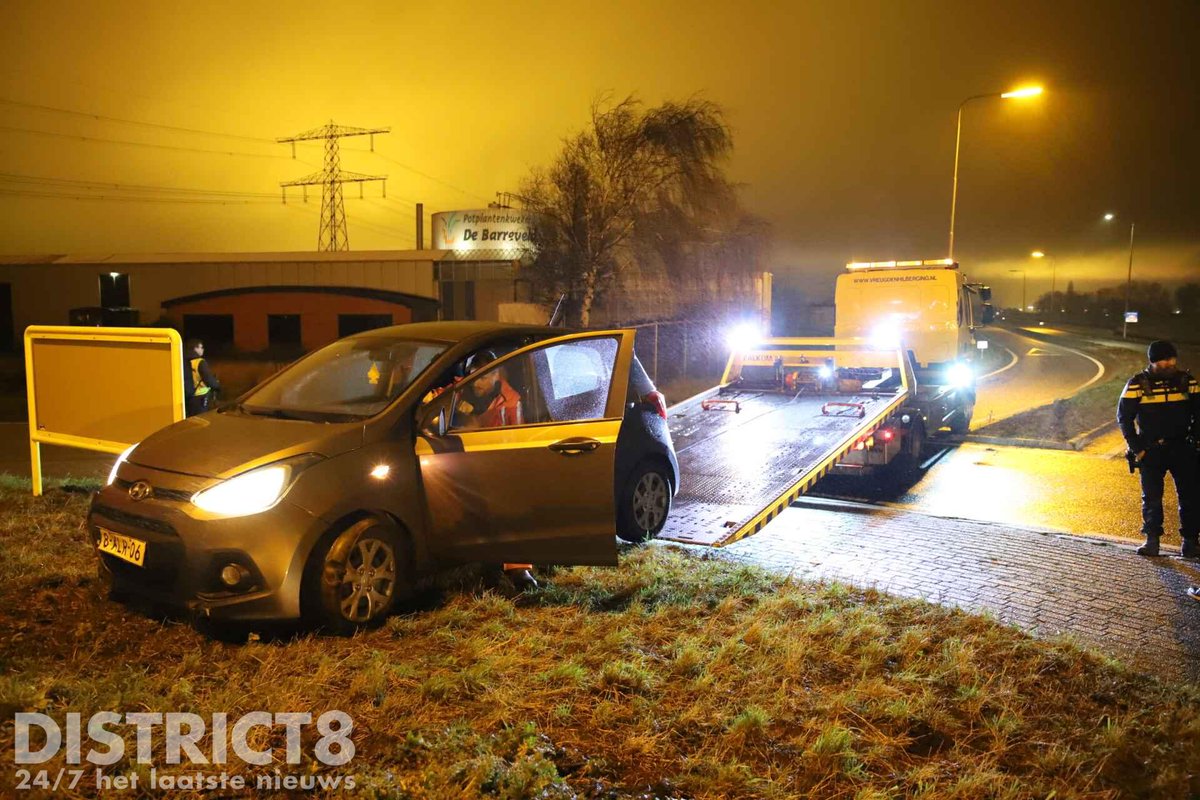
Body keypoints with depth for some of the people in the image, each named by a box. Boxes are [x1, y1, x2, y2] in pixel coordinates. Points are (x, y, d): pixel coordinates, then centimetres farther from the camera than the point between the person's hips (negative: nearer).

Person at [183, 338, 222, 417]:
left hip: (187, 395, 7)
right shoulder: (200, 362, -17)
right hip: (199, 396, -7)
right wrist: (217, 385, 2)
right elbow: (209, 380, -18)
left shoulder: (184, 361, 3)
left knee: (191, 418, 17)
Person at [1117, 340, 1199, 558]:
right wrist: (1137, 448, -5)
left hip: (1182, 448, 2)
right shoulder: (1138, 384, -5)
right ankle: (1152, 541, 10)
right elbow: (1124, 417, -1)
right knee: (1151, 497, 2)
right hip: (1151, 450, -1)